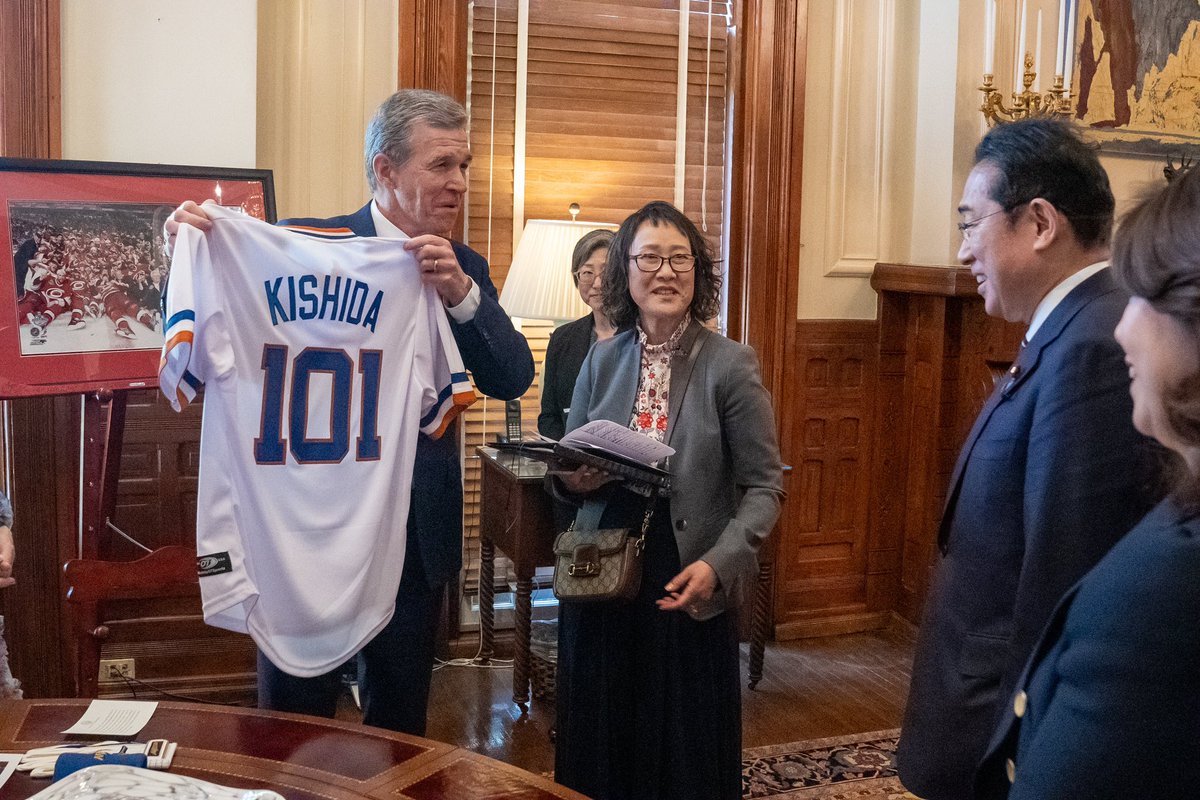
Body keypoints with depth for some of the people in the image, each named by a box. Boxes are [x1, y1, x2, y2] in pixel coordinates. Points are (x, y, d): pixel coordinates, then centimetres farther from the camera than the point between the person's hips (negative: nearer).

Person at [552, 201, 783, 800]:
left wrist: (717, 564, -19)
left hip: (688, 588, -3)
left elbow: (764, 485, -7)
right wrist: (571, 478, -10)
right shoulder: (602, 359, 3)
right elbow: (565, 469, 13)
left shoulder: (730, 364, -8)